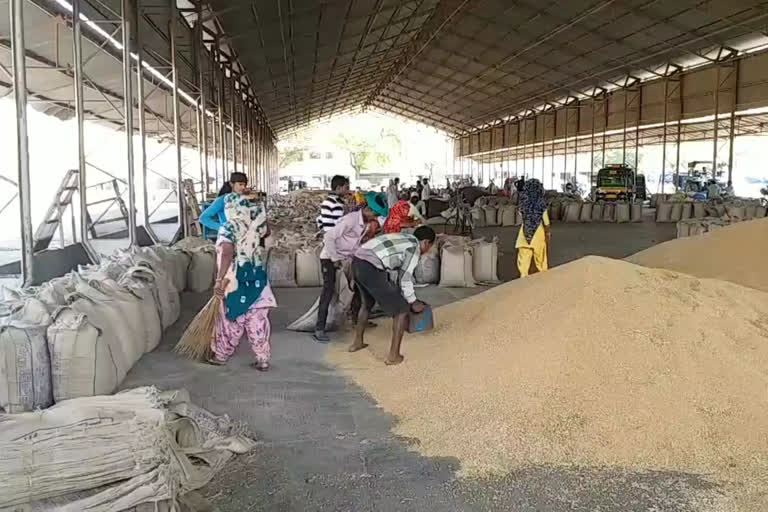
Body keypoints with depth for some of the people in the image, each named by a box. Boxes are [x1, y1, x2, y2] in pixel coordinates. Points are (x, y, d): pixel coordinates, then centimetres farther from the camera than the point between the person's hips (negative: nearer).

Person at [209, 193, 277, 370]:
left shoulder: (228, 227, -12)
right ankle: (262, 359, 10)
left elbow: (227, 253, -28)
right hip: (256, 278, 4)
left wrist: (220, 279, -35)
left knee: (231, 321, 10)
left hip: (236, 281, -4)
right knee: (258, 320, 7)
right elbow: (265, 231, 29)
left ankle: (220, 355, 28)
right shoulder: (254, 226, 4)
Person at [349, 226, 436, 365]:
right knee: (402, 309, 5)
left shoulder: (402, 239, 29)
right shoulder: (414, 248, 2)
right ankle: (393, 355, 9)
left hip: (357, 262, 9)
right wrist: (413, 303, 15)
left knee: (367, 303, 35)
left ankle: (357, 342, 47)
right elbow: (405, 279, 0)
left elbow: (403, 272, 37)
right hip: (371, 269, -9)